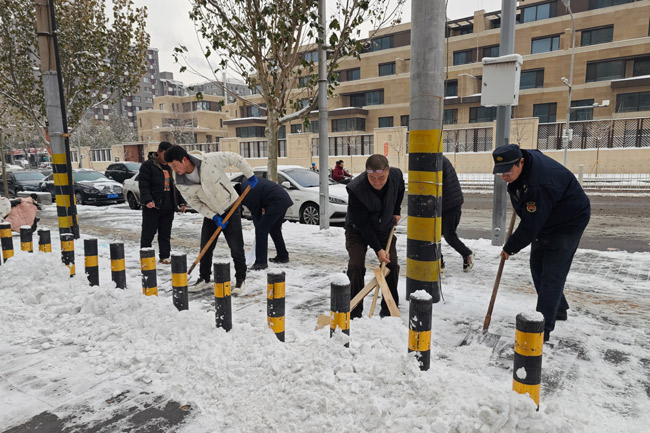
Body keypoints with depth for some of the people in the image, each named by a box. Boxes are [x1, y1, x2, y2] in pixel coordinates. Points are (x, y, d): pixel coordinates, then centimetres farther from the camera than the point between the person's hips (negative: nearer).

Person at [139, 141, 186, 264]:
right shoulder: (148, 165, -4)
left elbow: (176, 186, 20)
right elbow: (143, 185, -10)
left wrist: (181, 202, 13)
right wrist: (147, 200, -24)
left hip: (168, 207, 5)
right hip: (152, 206, -5)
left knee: (165, 234, 9)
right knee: (148, 233, 1)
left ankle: (164, 256, 16)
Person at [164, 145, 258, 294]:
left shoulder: (210, 159, -25)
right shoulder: (181, 184, -13)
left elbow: (234, 158, -13)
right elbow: (195, 203, -4)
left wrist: (250, 175, -6)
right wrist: (214, 217, -13)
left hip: (231, 209, -4)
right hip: (211, 214, 4)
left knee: (236, 248, -3)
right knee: (205, 248, 8)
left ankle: (240, 279, 12)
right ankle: (204, 279, 27)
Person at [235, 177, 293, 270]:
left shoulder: (247, 196, -13)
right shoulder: (245, 184, 15)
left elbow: (255, 213, -5)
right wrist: (263, 208, 17)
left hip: (276, 202, -10)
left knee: (261, 230, -9)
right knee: (275, 229, 21)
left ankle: (261, 262, -10)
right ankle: (283, 256, 32)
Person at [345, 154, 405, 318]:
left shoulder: (396, 175, -21)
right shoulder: (355, 189, -34)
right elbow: (362, 224, -26)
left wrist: (396, 211, 10)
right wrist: (377, 249, -24)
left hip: (384, 228, 4)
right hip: (358, 231, -3)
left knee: (392, 265, -3)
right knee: (356, 266, -15)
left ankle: (389, 308, 14)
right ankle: (354, 311, 1)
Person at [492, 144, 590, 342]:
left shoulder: (540, 184, -39)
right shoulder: (524, 157, -11)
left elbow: (530, 225, -32)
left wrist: (510, 247, -19)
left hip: (568, 223, -10)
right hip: (544, 220, 10)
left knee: (552, 274, -10)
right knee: (537, 266, 16)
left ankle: (543, 328, -3)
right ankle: (558, 309, 35)